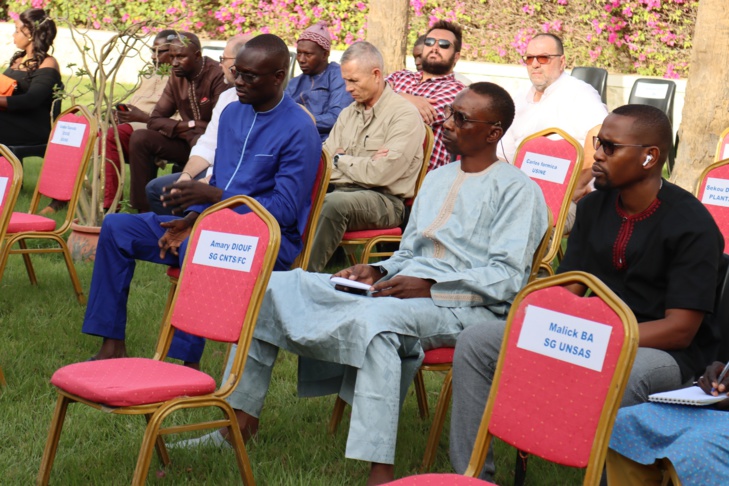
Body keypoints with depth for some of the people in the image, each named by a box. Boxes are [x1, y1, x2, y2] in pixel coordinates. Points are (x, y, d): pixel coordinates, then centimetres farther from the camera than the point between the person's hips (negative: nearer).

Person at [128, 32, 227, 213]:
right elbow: (155, 120, 2)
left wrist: (186, 128, -10)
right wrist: (188, 126, -13)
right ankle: (143, 210, -9)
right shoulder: (177, 77, 5)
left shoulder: (217, 76, -18)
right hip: (188, 142, 7)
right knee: (139, 139, -11)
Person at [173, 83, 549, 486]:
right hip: (400, 290, 8)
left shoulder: (518, 190, -2)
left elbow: (509, 277, -13)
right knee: (275, 286, -1)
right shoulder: (436, 179, 24)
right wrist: (378, 271, 6)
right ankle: (240, 418, 2)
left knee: (376, 316, -42)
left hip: (462, 307, -8)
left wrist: (429, 286, -20)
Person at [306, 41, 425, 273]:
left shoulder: (405, 115, -6)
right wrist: (359, 164, -9)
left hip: (384, 200, -6)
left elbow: (380, 174, -15)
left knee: (336, 202, -36)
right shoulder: (348, 114, 19)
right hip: (342, 193, 6)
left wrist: (341, 160, 1)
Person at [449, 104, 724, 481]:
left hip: (662, 349, -7)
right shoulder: (593, 206, 7)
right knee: (475, 344, -6)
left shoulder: (690, 224, -14)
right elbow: (567, 290, 10)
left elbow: (680, 330, -18)